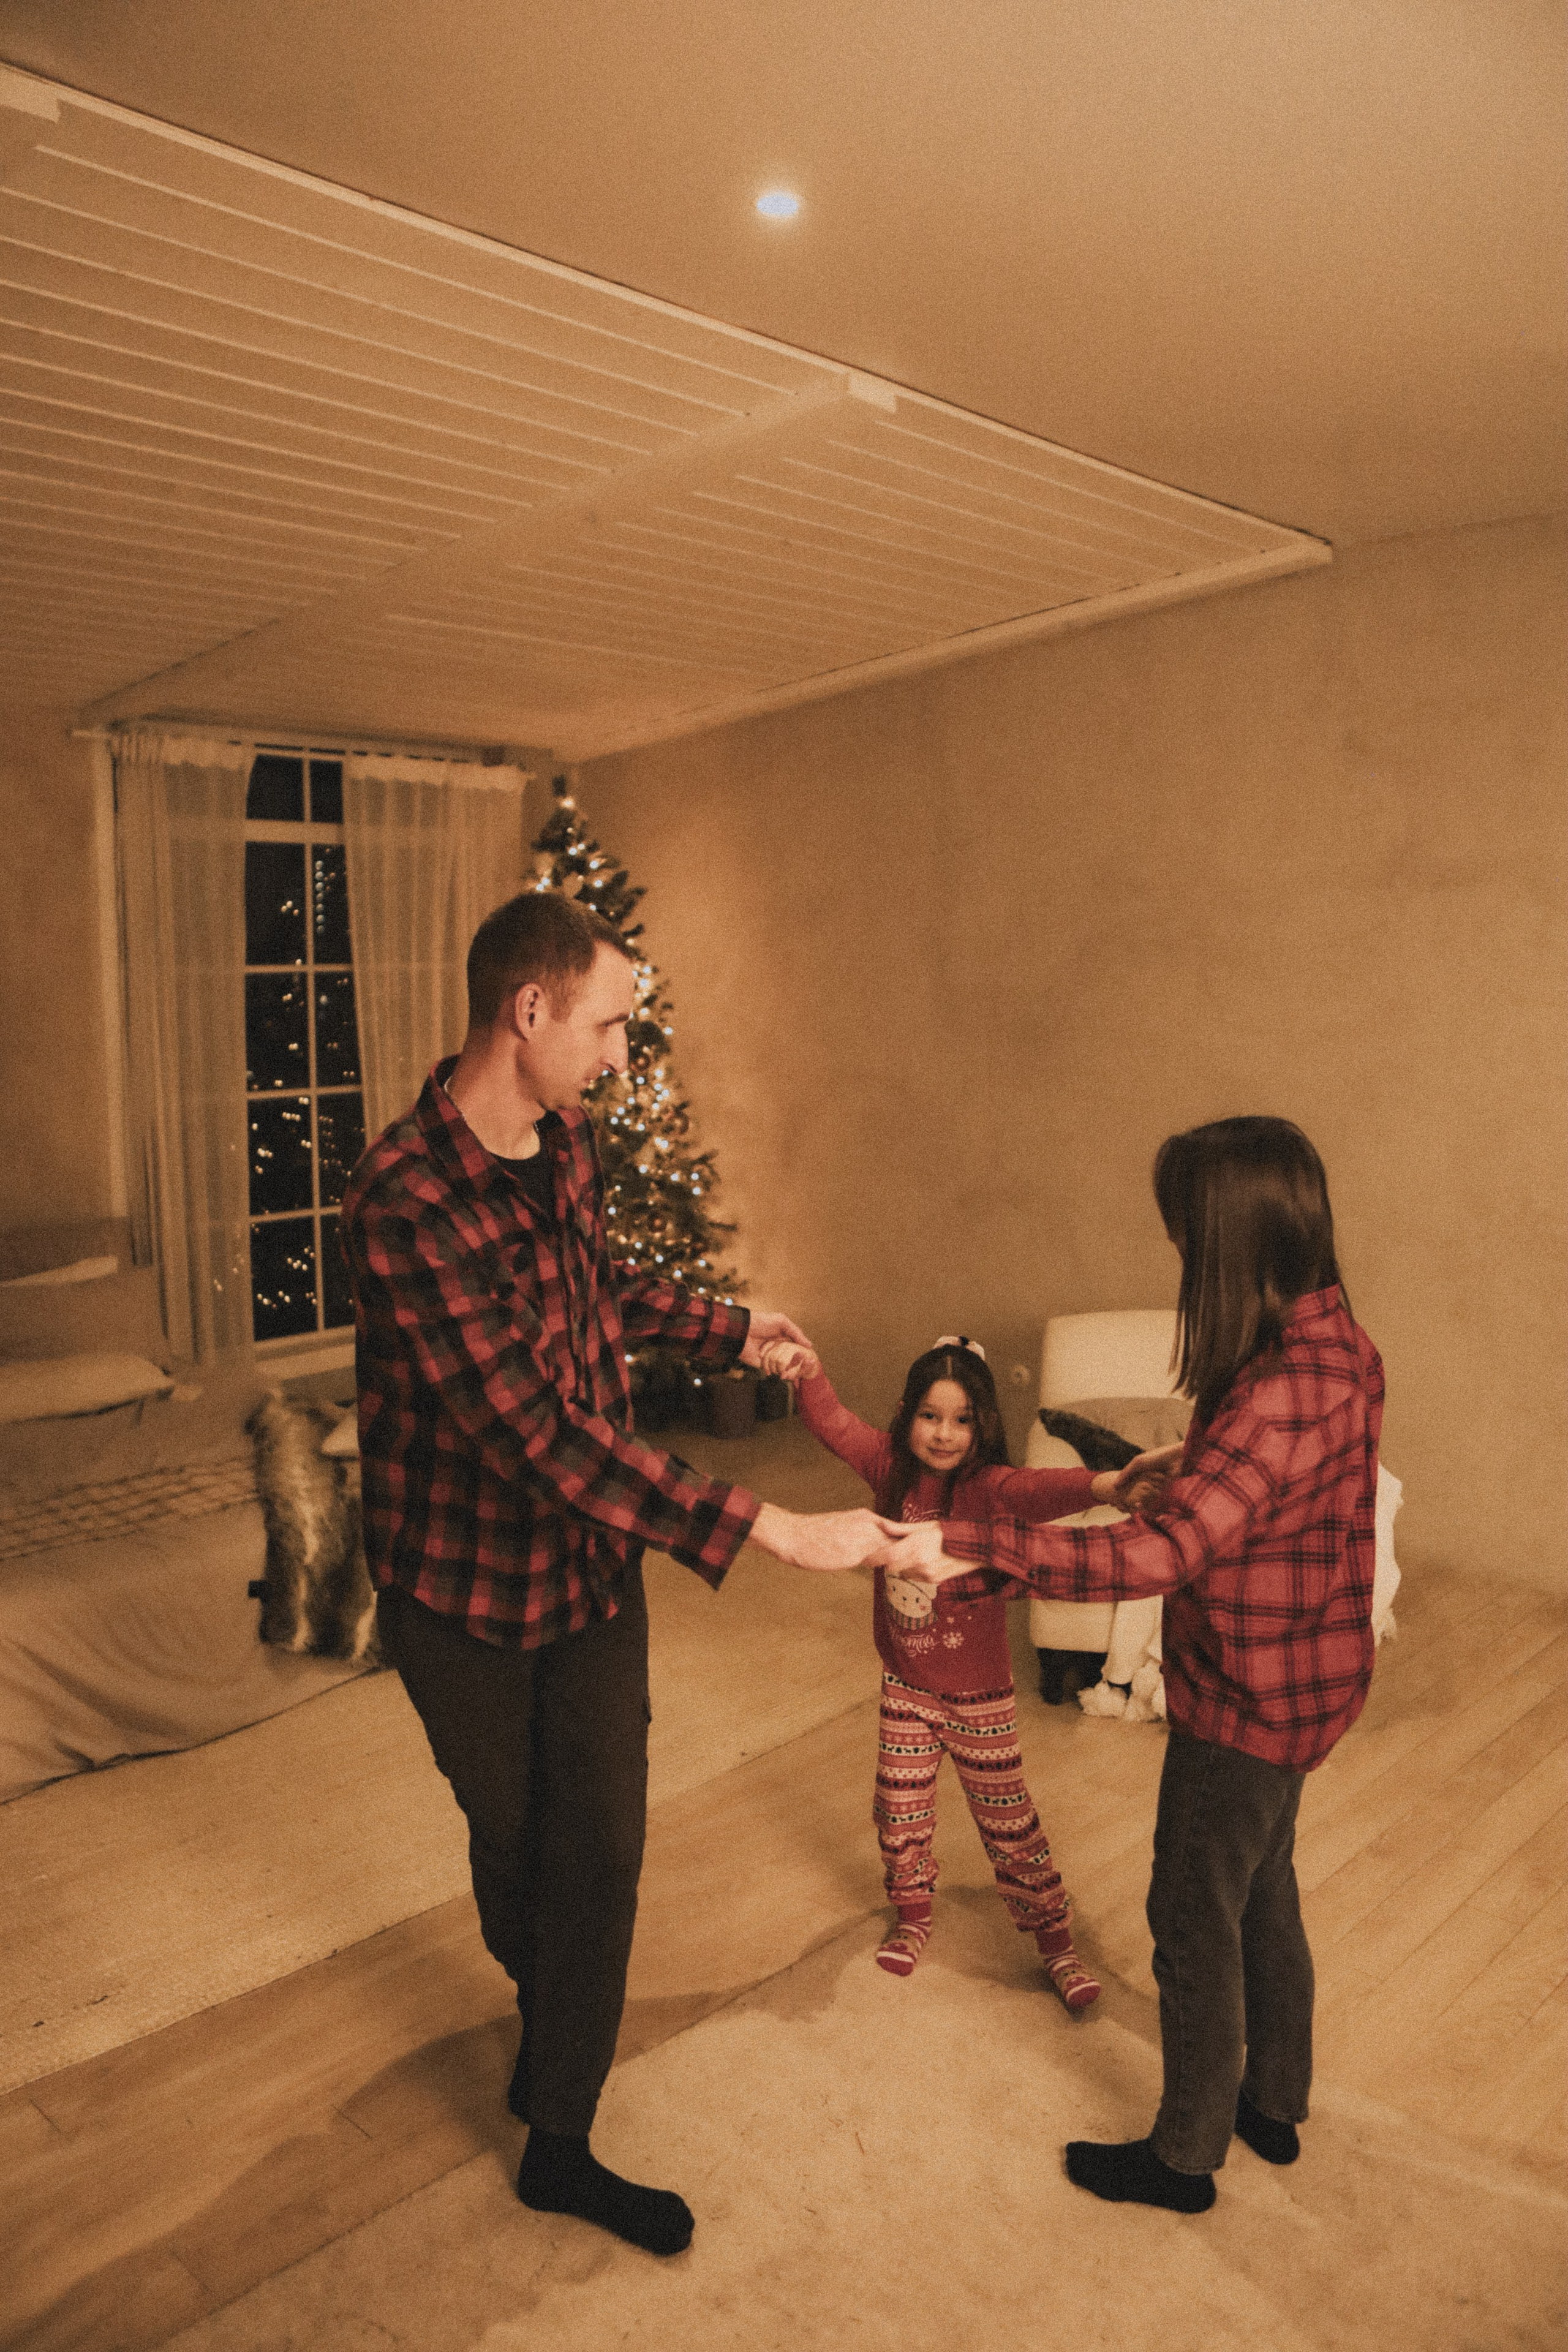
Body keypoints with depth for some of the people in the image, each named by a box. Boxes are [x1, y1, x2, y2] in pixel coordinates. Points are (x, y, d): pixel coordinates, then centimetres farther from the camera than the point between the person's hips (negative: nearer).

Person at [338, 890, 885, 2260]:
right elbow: (538, 1438, -36)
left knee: (601, 1847, 9)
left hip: (594, 1560, 5)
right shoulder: (406, 1202, -31)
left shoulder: (563, 1140, -4)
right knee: (512, 1839, 19)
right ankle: (547, 2011, 51)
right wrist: (768, 1530, -36)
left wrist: (729, 1330, 14)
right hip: (467, 1592, -5)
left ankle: (560, 2143, 30)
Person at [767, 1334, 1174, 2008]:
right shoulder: (892, 1468, -10)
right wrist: (807, 1371, -35)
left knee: (1008, 1821, 11)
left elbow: (1034, 1491, -45)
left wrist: (1100, 1487, -66)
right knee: (899, 1811, 18)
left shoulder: (986, 1486, -25)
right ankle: (912, 1916, 43)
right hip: (905, 1685, 4)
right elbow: (835, 1425, -14)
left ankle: (1055, 1939, 32)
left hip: (979, 1694, -4)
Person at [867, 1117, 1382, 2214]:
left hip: (1248, 1700, -9)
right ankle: (1274, 2105, 47)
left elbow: (1156, 1554, -38)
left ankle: (1187, 2156, 33)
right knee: (1262, 1895, 26)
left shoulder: (1283, 1392, -33)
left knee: (1197, 1919, 11)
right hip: (1296, 1681, 9)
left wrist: (967, 1545, -39)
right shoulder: (1333, 1343, -2)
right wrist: (1185, 1470, 15)